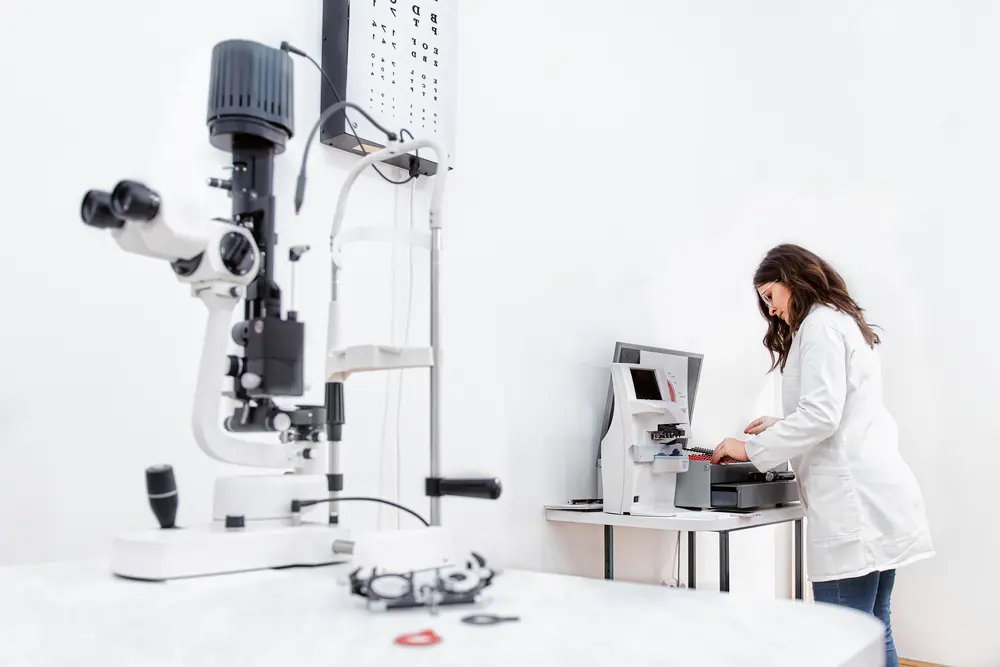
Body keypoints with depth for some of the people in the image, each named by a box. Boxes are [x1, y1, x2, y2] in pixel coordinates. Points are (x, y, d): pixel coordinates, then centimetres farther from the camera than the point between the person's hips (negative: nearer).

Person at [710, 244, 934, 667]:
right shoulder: (844, 320, 23)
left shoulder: (820, 323, -6)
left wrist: (751, 449, -9)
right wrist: (779, 427, 24)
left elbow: (821, 414, -17)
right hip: (873, 496, 10)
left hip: (853, 500, -10)